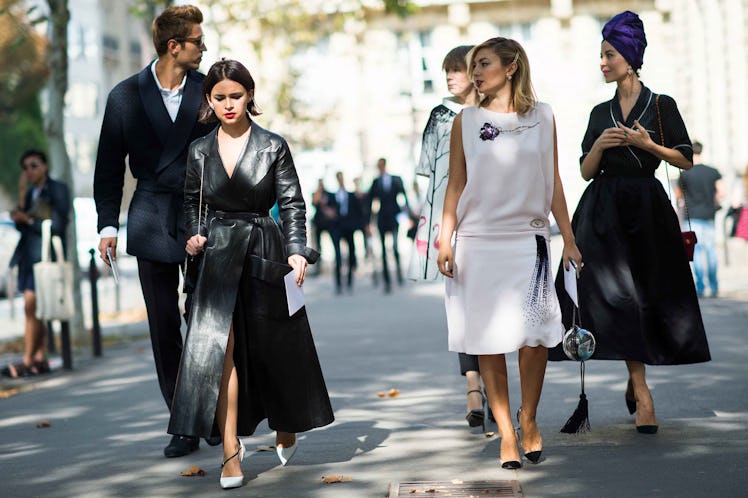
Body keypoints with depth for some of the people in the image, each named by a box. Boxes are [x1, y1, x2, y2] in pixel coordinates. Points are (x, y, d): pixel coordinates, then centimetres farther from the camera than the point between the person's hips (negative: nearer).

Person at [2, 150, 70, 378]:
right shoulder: (31, 192, 17)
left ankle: (28, 361, -13)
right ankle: (41, 359, 8)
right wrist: (22, 195, 0)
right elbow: (20, 225, 9)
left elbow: (57, 226, -10)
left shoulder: (58, 190, -3)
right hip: (29, 254, 7)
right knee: (36, 309, 5)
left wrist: (28, 220, -8)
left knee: (31, 306, -13)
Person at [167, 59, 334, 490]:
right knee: (220, 349, -12)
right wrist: (195, 236, 0)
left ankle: (287, 431, 35)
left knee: (277, 348, 10)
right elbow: (192, 202, 18)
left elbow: (293, 203, -3)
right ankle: (231, 450, -10)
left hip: (265, 253, -1)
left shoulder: (273, 147, -1)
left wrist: (297, 251, -14)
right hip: (219, 259, 1)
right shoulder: (200, 152, 6)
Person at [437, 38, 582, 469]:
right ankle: (506, 433, 7)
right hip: (479, 241, 0)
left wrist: (569, 239, 7)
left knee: (536, 336, -4)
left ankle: (529, 419, 17)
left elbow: (553, 182, 9)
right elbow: (456, 185, 6)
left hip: (529, 240, 0)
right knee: (489, 340, -1)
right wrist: (445, 239, -3)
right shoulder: (466, 121, 6)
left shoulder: (542, 117, 7)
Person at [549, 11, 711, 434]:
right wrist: (600, 145, -9)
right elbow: (586, 171, 10)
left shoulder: (662, 106, 1)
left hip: (647, 209, -2)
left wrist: (648, 145, -12)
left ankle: (634, 380, 21)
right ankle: (641, 392, -9)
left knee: (648, 295, 1)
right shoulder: (600, 113, 11)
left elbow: (686, 160, 1)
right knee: (618, 295, -9)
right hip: (605, 210, 2)